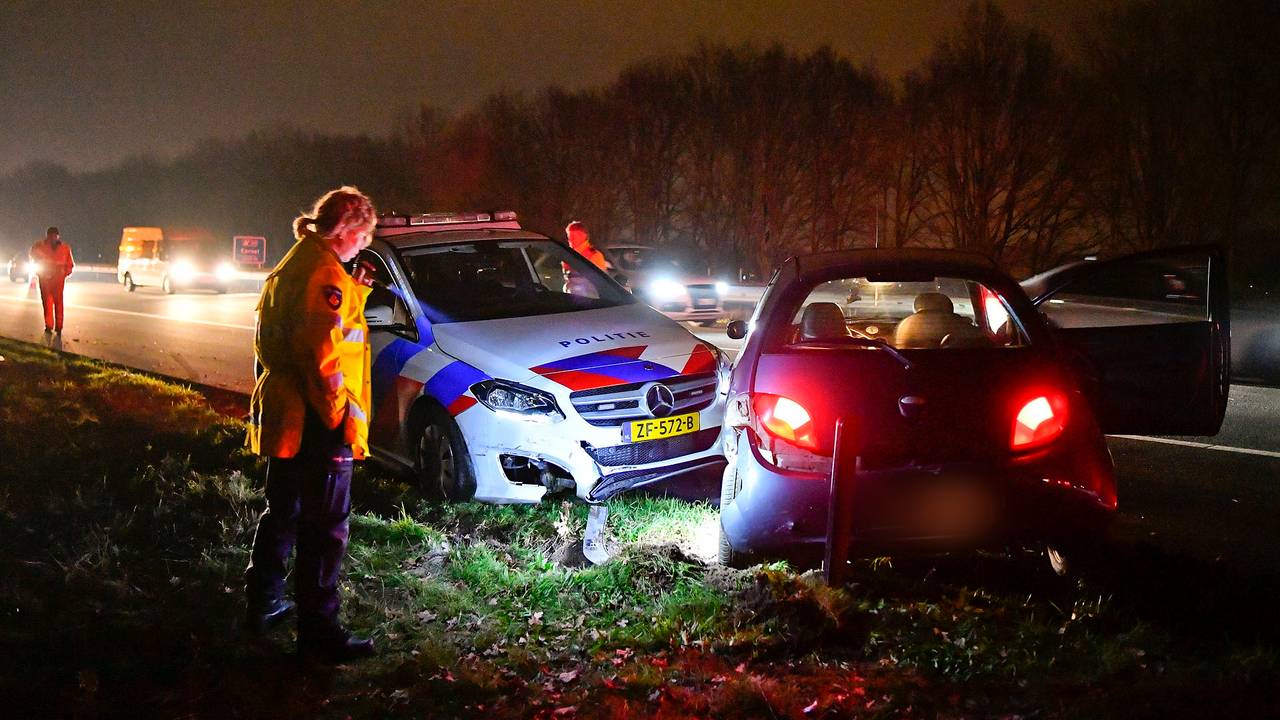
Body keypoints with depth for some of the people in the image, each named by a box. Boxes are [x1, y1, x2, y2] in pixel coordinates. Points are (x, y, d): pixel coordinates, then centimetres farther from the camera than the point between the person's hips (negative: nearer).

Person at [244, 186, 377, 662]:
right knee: (325, 528, -3)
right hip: (316, 425, -10)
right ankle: (318, 632, 2)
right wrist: (342, 417, -20)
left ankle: (262, 605, 34)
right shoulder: (326, 275, -18)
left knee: (282, 513, 23)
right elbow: (321, 356, -24)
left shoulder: (290, 266, 13)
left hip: (281, 417, 10)